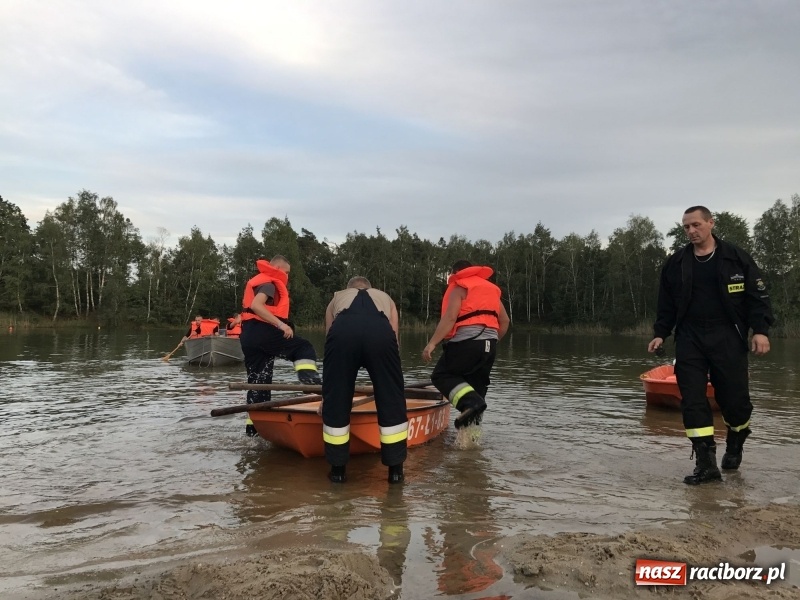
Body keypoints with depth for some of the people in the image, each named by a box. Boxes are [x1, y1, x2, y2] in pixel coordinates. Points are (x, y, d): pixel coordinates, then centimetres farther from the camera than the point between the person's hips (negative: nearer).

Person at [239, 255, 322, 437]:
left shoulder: (257, 280, 27)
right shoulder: (269, 282, -5)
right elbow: (256, 305, -22)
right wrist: (281, 324, -27)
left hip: (248, 335, 10)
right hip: (262, 331, -10)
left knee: (258, 380, 11)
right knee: (304, 347, -4)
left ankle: (253, 426, 13)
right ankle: (311, 381, -30)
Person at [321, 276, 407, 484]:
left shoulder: (337, 298, 42)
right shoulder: (385, 297, 42)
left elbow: (328, 335, 44)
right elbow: (394, 337, 41)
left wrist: (339, 380, 57)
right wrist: (384, 379, 54)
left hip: (342, 331, 0)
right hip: (380, 332, 0)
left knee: (335, 399, 16)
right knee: (392, 399, 15)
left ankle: (338, 469, 26)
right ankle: (395, 469, 24)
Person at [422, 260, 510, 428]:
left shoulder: (459, 287, 2)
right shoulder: (491, 289, 23)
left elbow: (450, 317, -14)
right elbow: (505, 321, 20)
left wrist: (432, 343, -17)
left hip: (466, 342, -7)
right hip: (489, 345, 7)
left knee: (442, 375, 1)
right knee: (476, 387, 12)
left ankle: (470, 402, -21)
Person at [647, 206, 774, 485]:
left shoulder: (736, 258, 2)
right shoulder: (675, 263, 8)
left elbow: (757, 296, 1)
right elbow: (667, 304, 13)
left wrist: (760, 330, -9)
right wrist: (660, 334, 4)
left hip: (727, 338, -2)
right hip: (689, 340, 2)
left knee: (735, 398, 2)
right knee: (692, 401, -6)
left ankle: (734, 446, 33)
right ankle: (706, 464, -1)